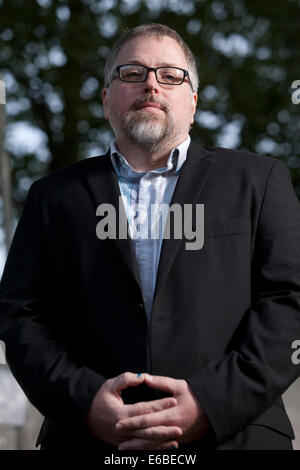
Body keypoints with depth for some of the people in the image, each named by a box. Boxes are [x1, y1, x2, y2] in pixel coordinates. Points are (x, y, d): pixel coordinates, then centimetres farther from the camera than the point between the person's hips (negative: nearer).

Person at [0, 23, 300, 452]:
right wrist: (84, 402, -13)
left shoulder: (257, 180, 9)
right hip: (92, 441, 1)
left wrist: (212, 403, -14)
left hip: (234, 436, 0)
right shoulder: (55, 196, 13)